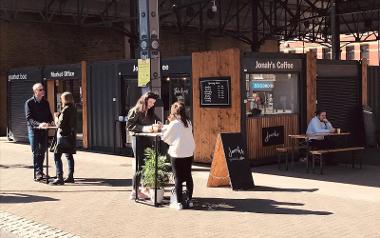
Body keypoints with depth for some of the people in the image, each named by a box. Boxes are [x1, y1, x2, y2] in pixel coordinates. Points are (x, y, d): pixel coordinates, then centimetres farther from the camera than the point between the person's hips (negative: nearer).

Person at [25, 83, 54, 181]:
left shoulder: (45, 102, 11)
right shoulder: (29, 103, -5)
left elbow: (49, 116, 17)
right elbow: (29, 118, -14)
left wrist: (51, 122, -5)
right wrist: (39, 124, -29)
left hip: (44, 130, 5)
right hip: (33, 129, -5)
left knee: (42, 151, 10)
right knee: (36, 152, -7)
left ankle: (40, 171, 21)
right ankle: (37, 173, -8)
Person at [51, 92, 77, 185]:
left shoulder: (66, 110, -17)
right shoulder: (73, 109, 9)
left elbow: (59, 124, -17)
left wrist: (56, 117, 1)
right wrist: (59, 116, 14)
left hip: (64, 135, -9)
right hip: (72, 135, 9)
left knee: (57, 156, -7)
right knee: (69, 156, 15)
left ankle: (59, 178, -12)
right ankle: (70, 177, 19)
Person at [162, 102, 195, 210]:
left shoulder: (174, 124, -11)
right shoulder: (188, 122, 4)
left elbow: (164, 137, -4)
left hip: (177, 154, -5)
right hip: (189, 153, 5)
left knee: (178, 178, 1)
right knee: (188, 176, 13)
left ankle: (179, 203, 3)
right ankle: (190, 200, 19)